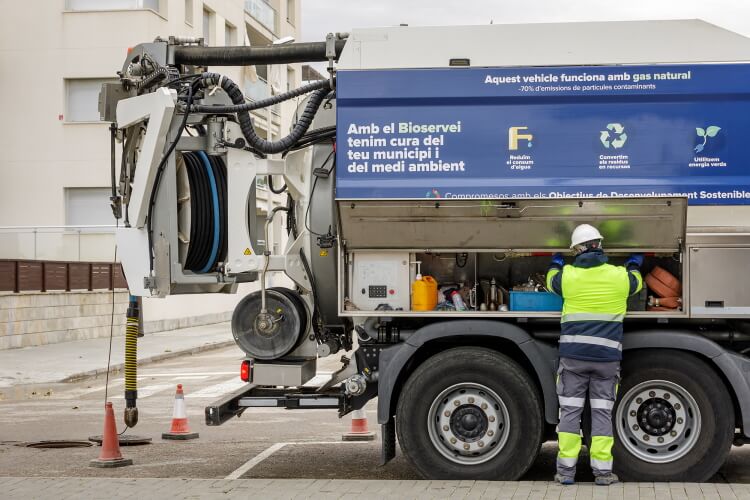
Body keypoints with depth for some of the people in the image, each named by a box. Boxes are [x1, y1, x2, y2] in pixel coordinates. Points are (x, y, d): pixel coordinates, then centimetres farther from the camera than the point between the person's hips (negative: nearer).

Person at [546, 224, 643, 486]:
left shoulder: (567, 275, -2)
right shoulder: (619, 276, 0)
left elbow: (551, 279, 22)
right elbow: (635, 280, 24)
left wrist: (557, 260, 43)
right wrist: (635, 261, 46)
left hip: (573, 355, -1)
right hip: (607, 356, 1)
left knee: (570, 411, 5)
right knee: (602, 412, 7)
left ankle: (566, 470, 5)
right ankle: (602, 470, 6)